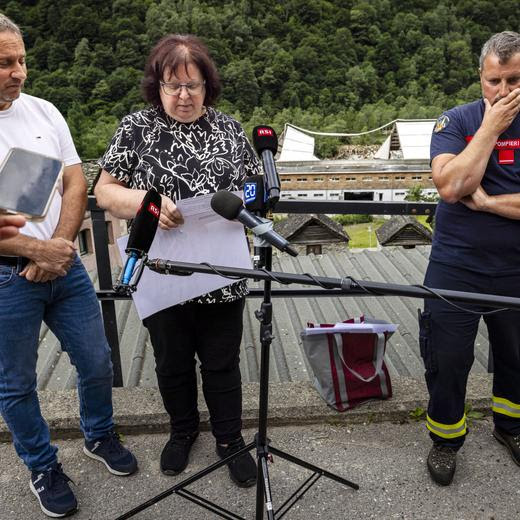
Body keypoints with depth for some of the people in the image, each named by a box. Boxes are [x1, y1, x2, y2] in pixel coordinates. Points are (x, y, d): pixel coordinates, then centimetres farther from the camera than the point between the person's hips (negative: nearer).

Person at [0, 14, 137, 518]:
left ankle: (100, 436, 41)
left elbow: (75, 183, 3)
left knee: (96, 362, 14)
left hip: (64, 266, 4)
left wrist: (58, 246, -10)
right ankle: (43, 468, 36)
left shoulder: (44, 112, 4)